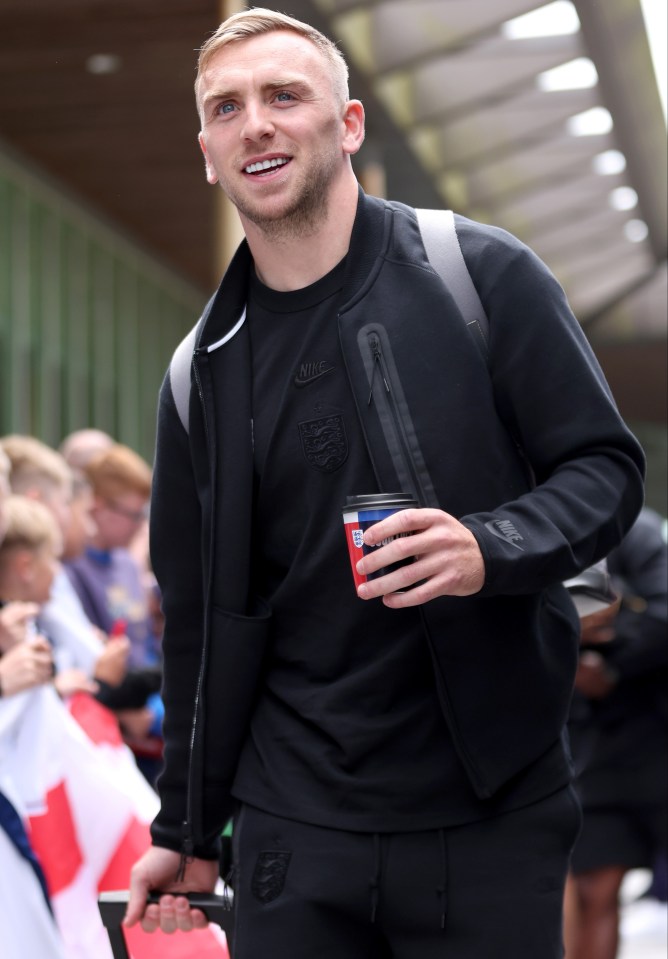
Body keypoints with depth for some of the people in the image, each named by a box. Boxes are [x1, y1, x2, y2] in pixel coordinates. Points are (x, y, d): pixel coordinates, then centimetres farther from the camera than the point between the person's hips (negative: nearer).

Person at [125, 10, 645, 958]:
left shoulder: (484, 274, -2)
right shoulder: (204, 368, 9)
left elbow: (605, 466, -3)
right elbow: (199, 616, 14)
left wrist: (493, 546, -23)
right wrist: (188, 828, 15)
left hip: (489, 817, -3)